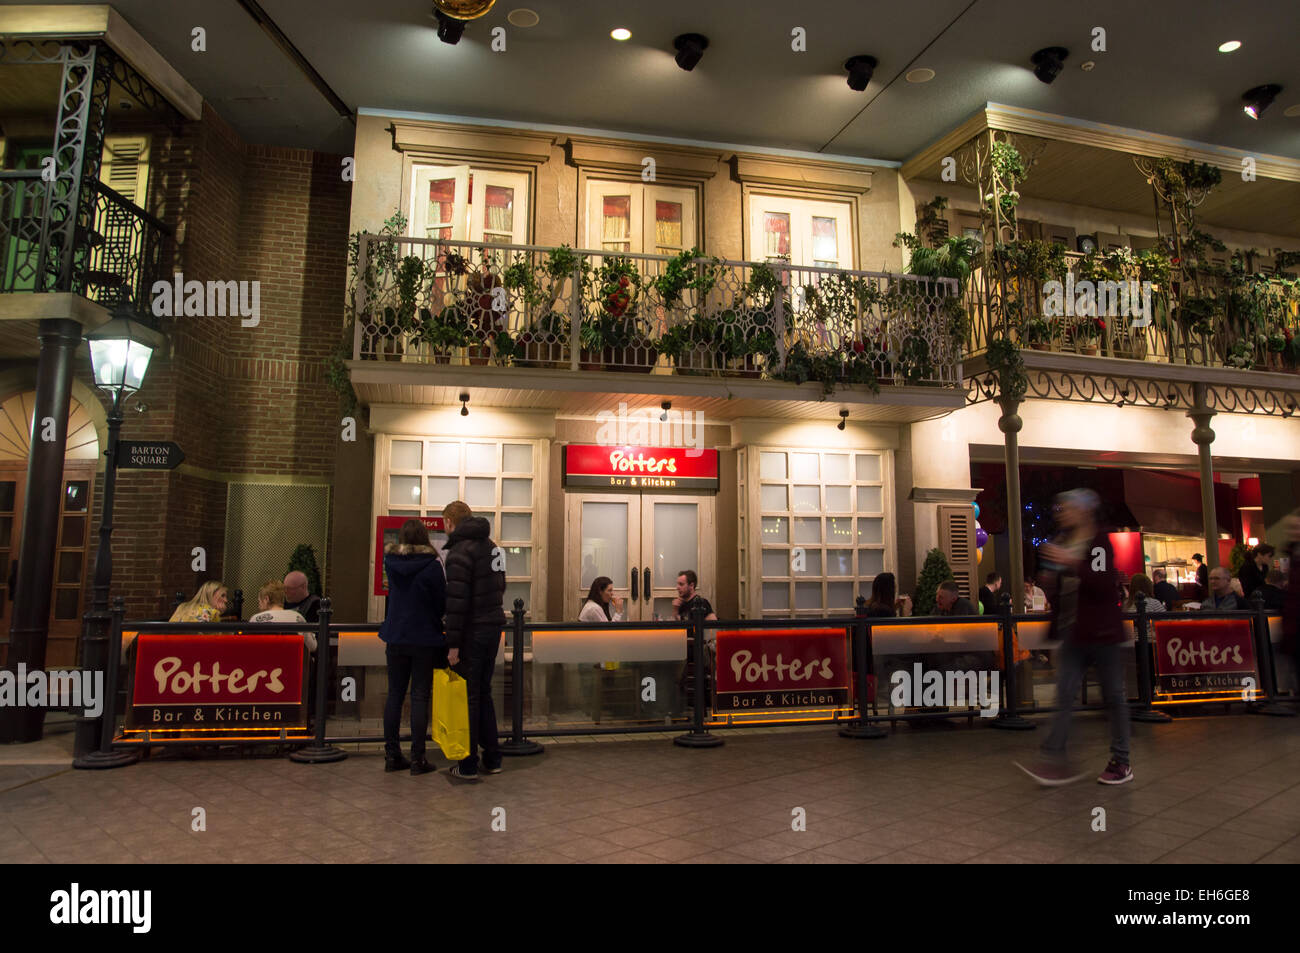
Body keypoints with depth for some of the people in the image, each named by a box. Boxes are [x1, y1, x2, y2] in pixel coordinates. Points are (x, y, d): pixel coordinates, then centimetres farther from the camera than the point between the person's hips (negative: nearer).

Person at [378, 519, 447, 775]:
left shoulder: (390, 561, -1)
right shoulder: (431, 565, -12)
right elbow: (442, 603, -6)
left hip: (396, 638, 4)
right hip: (425, 639, -4)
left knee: (394, 695, 12)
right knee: (420, 697, 2)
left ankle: (392, 755, 17)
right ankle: (417, 758, 5)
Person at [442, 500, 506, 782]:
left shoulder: (461, 549, -13)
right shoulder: (492, 546, 14)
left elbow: (456, 600, -19)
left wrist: (453, 643, -18)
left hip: (473, 632, -8)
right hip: (494, 627, 8)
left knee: (468, 696, 1)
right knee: (484, 694, 17)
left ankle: (468, 765, 8)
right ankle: (492, 760, 22)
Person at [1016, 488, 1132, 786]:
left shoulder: (1100, 542, -7)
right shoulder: (1060, 543, 11)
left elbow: (1105, 585, -19)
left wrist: (1073, 564, -26)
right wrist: (1049, 580, -2)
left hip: (1102, 631, -6)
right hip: (1072, 632, 6)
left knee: (1114, 695, 7)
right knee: (1064, 695, 0)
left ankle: (1121, 761, 18)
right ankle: (1053, 759, -3)